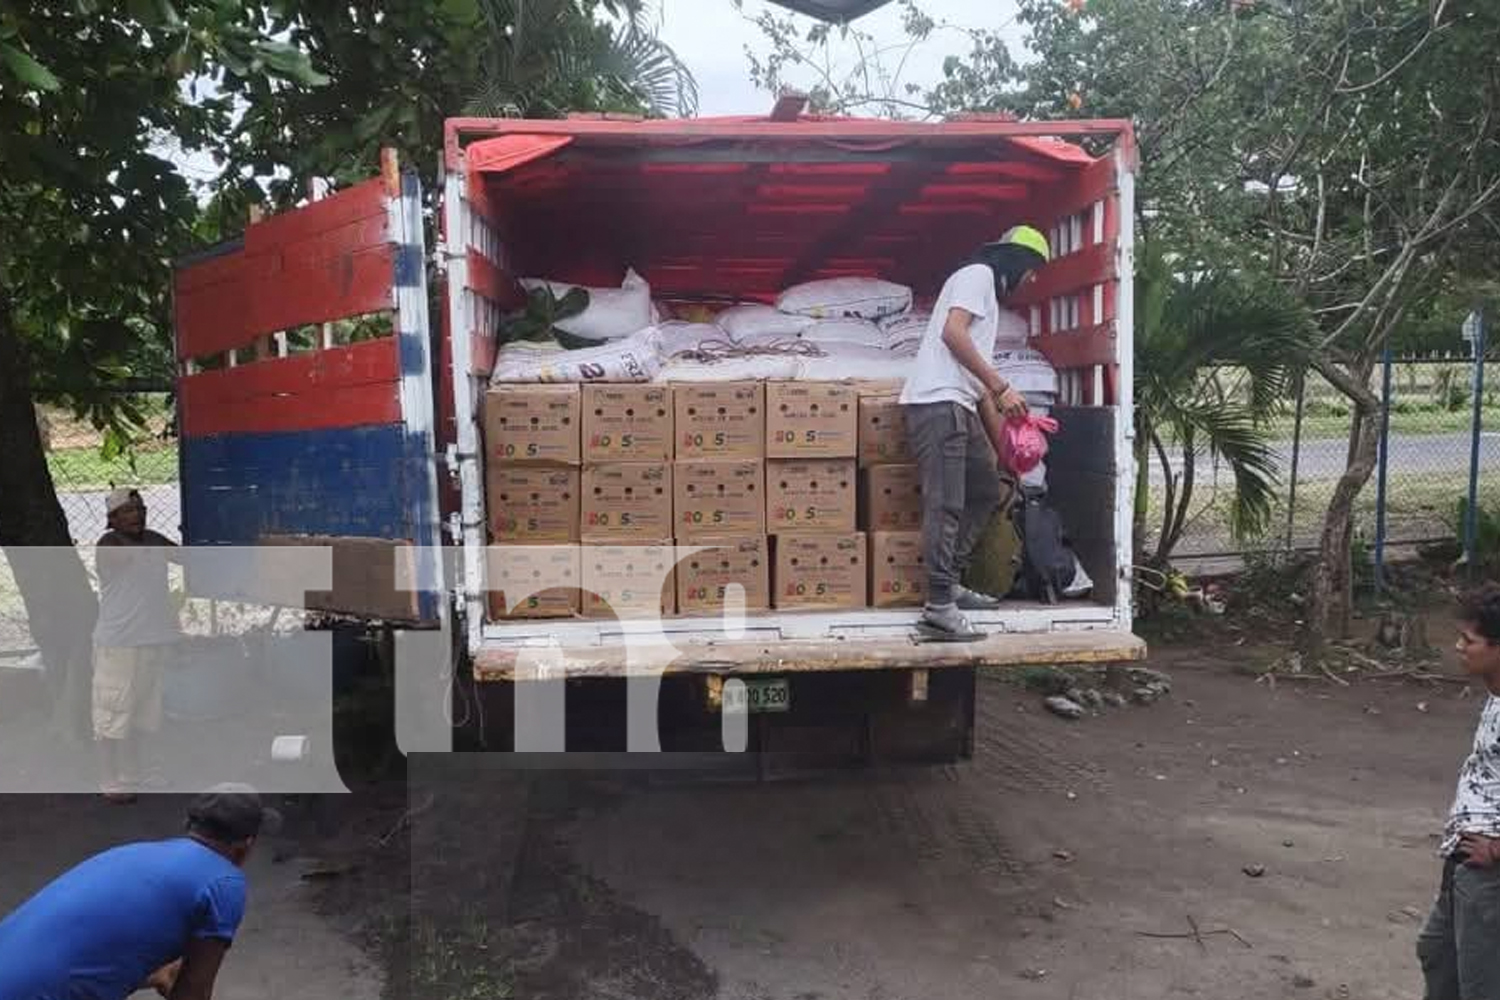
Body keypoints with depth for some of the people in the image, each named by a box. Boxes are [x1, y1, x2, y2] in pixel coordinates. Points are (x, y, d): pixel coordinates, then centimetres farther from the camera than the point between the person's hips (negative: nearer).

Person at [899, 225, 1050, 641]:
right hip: (937, 403, -10)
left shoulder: (989, 294, 29)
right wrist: (1002, 388, -16)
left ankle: (950, 583, 18)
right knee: (946, 506, -13)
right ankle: (939, 608, -12)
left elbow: (979, 381, 28)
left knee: (985, 491, 15)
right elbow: (953, 332, -17)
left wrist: (1006, 446, 28)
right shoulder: (978, 274, 1)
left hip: (958, 407, 10)